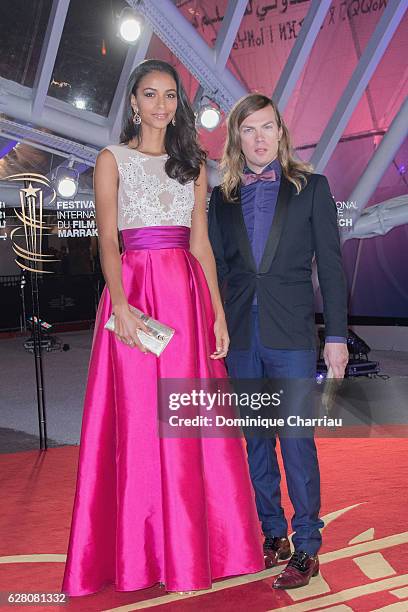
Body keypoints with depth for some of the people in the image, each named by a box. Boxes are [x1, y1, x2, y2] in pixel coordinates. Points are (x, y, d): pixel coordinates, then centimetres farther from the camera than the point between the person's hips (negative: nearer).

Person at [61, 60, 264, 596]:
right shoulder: (113, 160, 6)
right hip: (135, 290, -3)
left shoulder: (192, 163, 16)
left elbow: (201, 242, 11)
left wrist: (218, 312, 2)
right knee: (138, 421, 0)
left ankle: (195, 544, 18)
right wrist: (121, 305, -19)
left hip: (188, 295, 3)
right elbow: (107, 241, -4)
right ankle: (140, 551, 13)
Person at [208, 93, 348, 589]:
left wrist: (336, 335, -4)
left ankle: (306, 547, 10)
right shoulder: (221, 198, 11)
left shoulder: (311, 187, 4)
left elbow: (330, 265, 1)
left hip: (291, 334, -3)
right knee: (256, 441, 10)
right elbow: (215, 267, 12)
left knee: (296, 440, -3)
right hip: (240, 336, 3)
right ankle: (272, 534, 25)